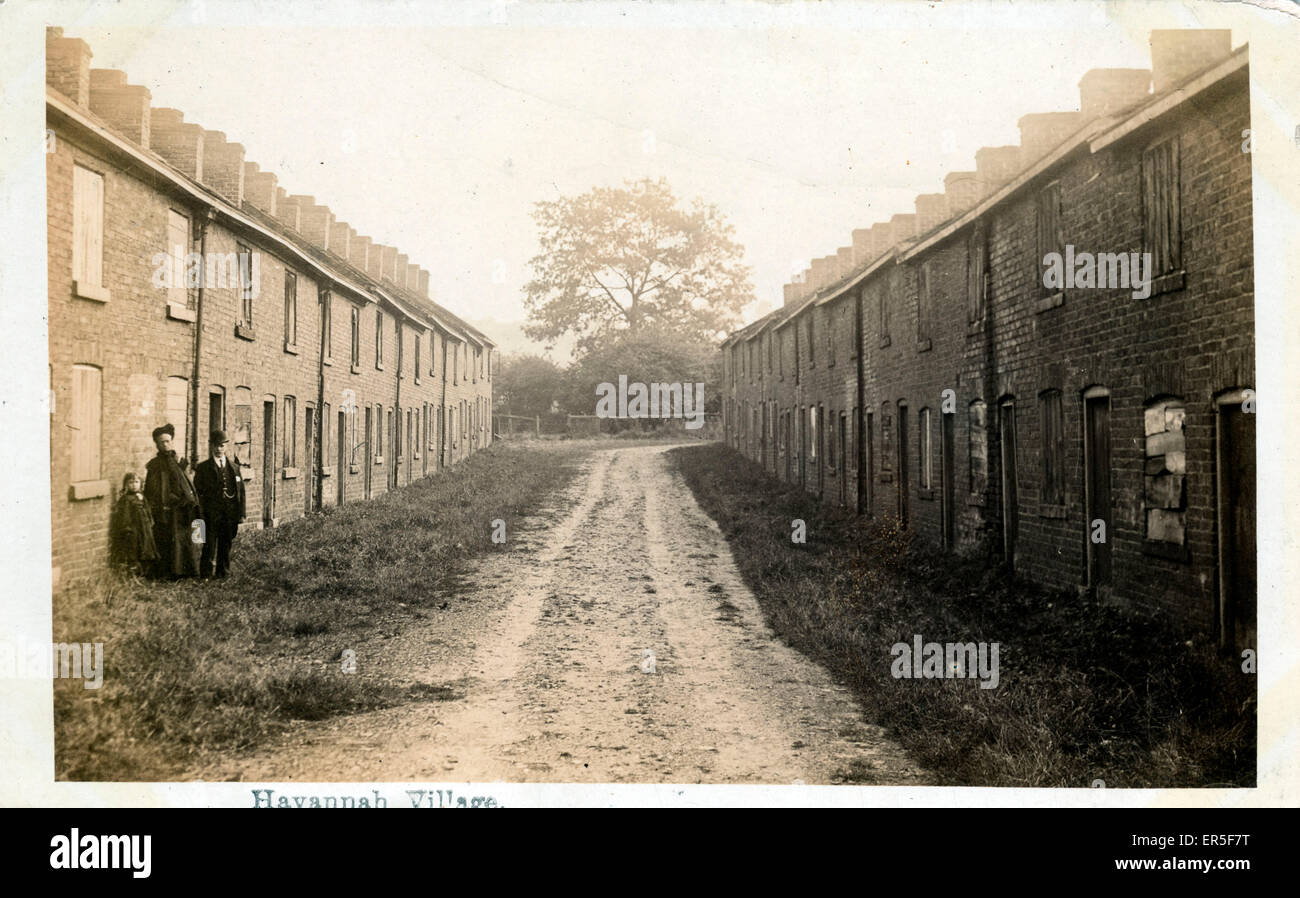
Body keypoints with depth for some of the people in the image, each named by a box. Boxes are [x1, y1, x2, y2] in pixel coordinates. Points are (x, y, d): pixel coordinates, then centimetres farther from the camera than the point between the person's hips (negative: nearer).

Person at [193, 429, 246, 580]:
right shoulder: (203, 468, 4)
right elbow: (197, 492, 3)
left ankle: (222, 573, 19)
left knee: (226, 545, 8)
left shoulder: (234, 467, 11)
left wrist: (240, 515, 3)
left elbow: (241, 492, 10)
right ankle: (205, 574, 6)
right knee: (209, 546, -4)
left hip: (230, 515, 2)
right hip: (211, 515, -2)